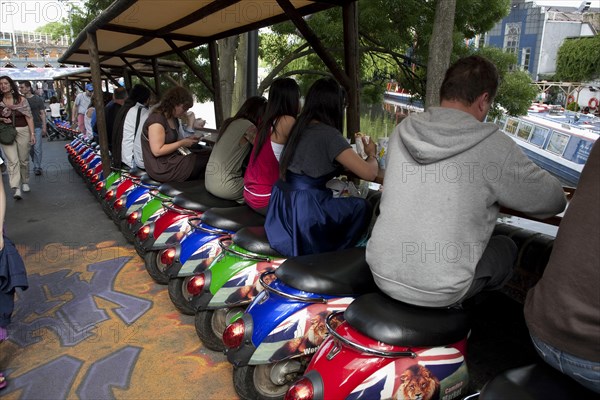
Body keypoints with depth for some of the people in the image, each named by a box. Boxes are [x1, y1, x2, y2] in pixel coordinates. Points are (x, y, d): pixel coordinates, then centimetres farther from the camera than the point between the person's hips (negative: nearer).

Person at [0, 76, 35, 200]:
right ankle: (16, 188, -14)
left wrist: (32, 133, -7)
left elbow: (29, 117, -1)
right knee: (12, 161, -9)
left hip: (22, 131, 0)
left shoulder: (21, 99, -1)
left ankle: (25, 182, 31)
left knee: (24, 159, 10)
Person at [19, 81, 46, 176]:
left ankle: (37, 167, 5)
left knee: (37, 148, -3)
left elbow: (42, 113, 1)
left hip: (37, 127, -3)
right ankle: (36, 162, 27)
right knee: (29, 148, 8)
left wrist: (44, 127, -3)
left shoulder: (38, 99, -1)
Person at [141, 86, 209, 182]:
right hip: (162, 169, -9)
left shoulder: (173, 119, 11)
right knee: (208, 158, -16)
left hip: (172, 160, 9)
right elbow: (157, 151, -21)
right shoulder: (157, 120, -17)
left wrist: (186, 139, 3)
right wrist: (182, 143, -16)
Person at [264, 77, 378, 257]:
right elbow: (369, 173, -16)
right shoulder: (329, 134, -14)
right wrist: (371, 153, 7)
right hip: (304, 212, -8)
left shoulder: (300, 127, 10)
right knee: (362, 206, 9)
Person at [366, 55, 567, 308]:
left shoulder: (402, 131, -2)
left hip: (382, 275, 5)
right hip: (436, 294, -4)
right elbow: (554, 201, -2)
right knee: (506, 247, 22)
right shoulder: (494, 146, -15)